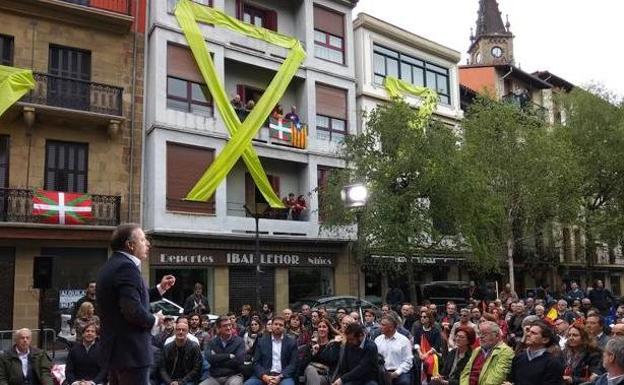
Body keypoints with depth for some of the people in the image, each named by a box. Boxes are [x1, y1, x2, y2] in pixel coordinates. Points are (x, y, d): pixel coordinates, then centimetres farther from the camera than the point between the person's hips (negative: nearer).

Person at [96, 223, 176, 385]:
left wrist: (161, 288, 18)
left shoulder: (112, 265, 14)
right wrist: (154, 321, -10)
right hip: (131, 353, -10)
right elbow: (133, 311, -27)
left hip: (115, 349, 10)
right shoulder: (126, 267, -18)